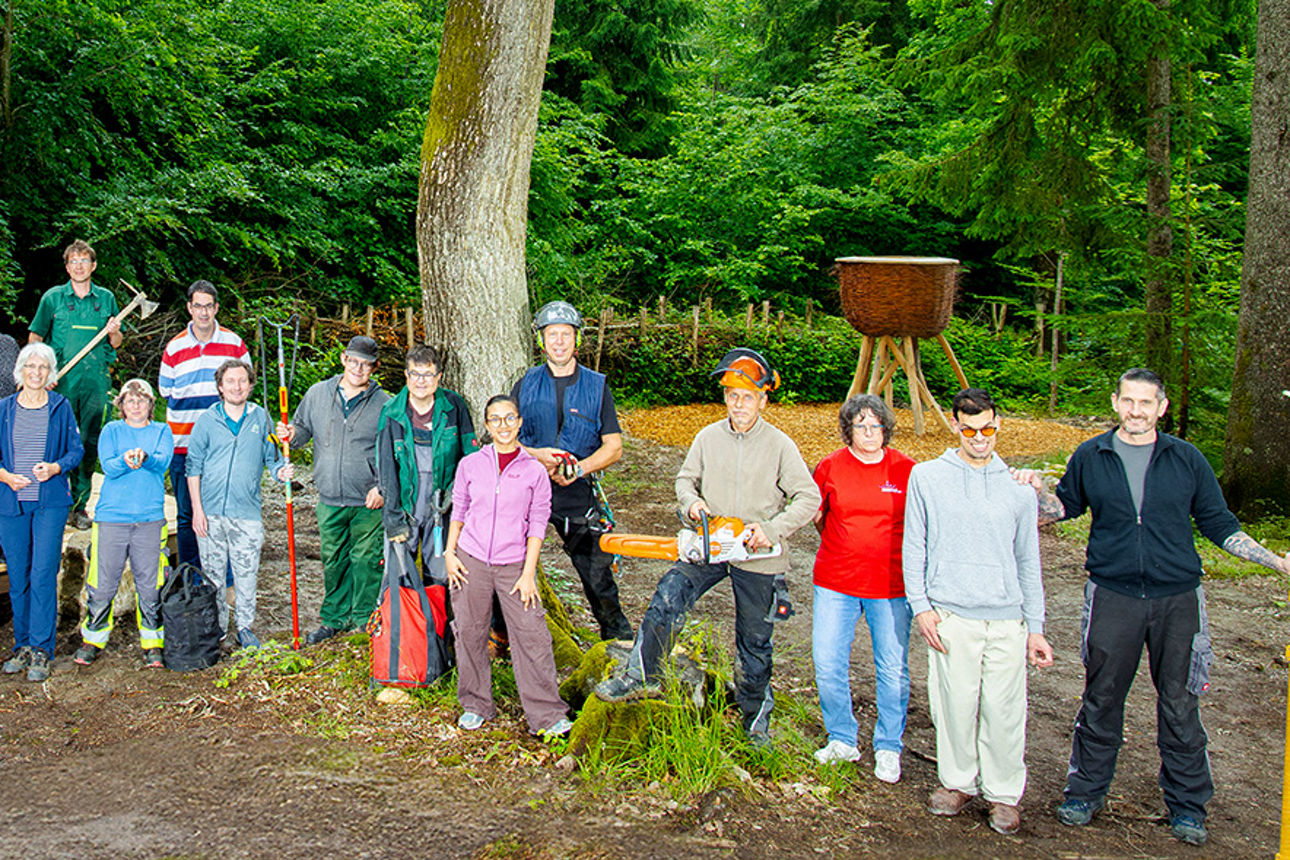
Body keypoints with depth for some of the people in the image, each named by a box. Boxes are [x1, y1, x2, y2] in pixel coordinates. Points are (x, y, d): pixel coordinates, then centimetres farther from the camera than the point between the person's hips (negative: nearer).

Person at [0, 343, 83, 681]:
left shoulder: (60, 407, 5)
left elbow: (76, 450, 6)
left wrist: (55, 467, -13)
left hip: (50, 502, -2)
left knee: (43, 574, -9)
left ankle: (41, 650, -4)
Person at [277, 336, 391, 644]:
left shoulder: (383, 403, -2)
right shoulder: (317, 394, 5)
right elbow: (304, 431, 16)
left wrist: (382, 486, -9)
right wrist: (291, 435, -8)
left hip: (369, 502, -3)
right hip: (330, 499, 3)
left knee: (365, 560, 4)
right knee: (333, 560, 12)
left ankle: (365, 619, 19)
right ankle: (334, 618, 26)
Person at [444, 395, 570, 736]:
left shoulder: (534, 471, -1)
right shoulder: (470, 464, 4)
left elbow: (537, 524, 0)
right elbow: (458, 511, 12)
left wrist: (528, 573, -4)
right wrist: (449, 553, 4)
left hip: (514, 564, -1)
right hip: (471, 561, 2)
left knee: (532, 636, -5)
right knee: (470, 633, 7)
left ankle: (547, 714, 5)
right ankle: (475, 705, 25)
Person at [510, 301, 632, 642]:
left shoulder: (596, 387, 5)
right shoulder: (526, 384, 8)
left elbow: (614, 447, 3)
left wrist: (580, 468, -14)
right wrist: (534, 455, -12)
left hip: (577, 495, -1)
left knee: (598, 573, 0)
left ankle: (619, 639, 18)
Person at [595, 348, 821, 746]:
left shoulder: (779, 445, -6)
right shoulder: (708, 437, 3)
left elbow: (808, 498, -7)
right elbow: (685, 479, 14)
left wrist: (772, 529, -19)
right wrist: (692, 502, -8)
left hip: (756, 556, -2)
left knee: (755, 640, 9)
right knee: (666, 600, -19)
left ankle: (756, 716, 25)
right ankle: (640, 676, -7)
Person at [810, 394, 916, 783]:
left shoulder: (905, 470, -2)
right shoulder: (830, 467, -1)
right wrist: (843, 548, 10)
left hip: (890, 585, -1)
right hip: (835, 582, 1)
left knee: (893, 670, 5)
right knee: (828, 666, 3)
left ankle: (888, 747, 24)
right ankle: (842, 740, 23)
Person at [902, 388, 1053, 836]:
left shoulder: (1017, 488, 9)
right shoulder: (926, 477, 4)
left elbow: (1028, 561, 14)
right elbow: (913, 547, 5)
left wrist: (1035, 626, 11)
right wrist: (920, 606, -3)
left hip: (1007, 618, 1)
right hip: (950, 615, -1)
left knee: (1004, 710, 3)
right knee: (955, 703, 4)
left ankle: (1004, 792, 20)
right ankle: (957, 781, 24)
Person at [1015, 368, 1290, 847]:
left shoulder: (1187, 460, 2)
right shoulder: (1090, 458, 3)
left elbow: (1218, 525, 9)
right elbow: (1065, 506, 18)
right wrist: (1038, 492, -3)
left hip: (1177, 599, 0)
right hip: (1112, 597, 0)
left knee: (1180, 704, 8)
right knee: (1101, 699, 9)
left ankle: (1187, 805, 23)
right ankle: (1086, 790, 25)